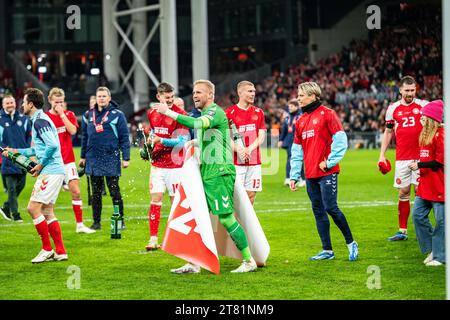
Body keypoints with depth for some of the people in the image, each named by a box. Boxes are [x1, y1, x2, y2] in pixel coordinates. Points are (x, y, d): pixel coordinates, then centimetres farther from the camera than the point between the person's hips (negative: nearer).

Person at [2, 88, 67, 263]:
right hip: (52, 171, 10)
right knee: (47, 212, 11)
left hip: (50, 171, -10)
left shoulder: (40, 121, -13)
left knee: (33, 208, -9)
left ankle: (47, 249, -5)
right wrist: (17, 151, 28)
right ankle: (60, 252, 10)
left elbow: (52, 145, -23)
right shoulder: (39, 120, 19)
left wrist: (40, 165, -15)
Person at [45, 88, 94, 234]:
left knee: (76, 192, -3)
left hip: (68, 160, 2)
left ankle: (80, 225, 6)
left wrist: (62, 114, -12)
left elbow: (73, 130, -13)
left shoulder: (69, 115, 6)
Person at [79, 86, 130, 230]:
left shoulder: (117, 114, -3)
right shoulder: (88, 115, 10)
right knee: (96, 192, 9)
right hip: (93, 159, 4)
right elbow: (85, 137, 17)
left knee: (114, 191, -1)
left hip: (111, 158, -4)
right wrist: (83, 156, 16)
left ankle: (120, 220, 7)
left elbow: (124, 137, -4)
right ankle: (96, 221, 15)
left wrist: (126, 158, -8)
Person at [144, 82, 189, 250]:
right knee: (155, 200, -2)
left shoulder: (179, 114, -11)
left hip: (174, 165, -4)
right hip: (157, 164, 4)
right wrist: (149, 143, 9)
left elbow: (182, 141, -15)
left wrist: (161, 140, -23)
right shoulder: (151, 113, 7)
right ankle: (153, 239, -1)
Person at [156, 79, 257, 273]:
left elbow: (197, 124, -31)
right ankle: (193, 263, 8)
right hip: (206, 173, 10)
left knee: (226, 218, -8)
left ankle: (249, 261, 1)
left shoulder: (216, 112, -11)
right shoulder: (205, 114, 19)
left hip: (219, 173, -10)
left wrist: (169, 112, -32)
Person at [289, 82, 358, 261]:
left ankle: (350, 243, 4)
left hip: (327, 172, -7)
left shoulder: (327, 114, -5)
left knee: (331, 207, -11)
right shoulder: (301, 121, 16)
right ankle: (327, 251, 11)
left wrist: (330, 162, -14)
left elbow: (340, 140, -11)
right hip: (311, 175, 7)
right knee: (318, 212, 7)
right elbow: (297, 150, 18)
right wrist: (294, 175, 13)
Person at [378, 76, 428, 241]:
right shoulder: (393, 109, 8)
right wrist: (382, 155, 9)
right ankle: (402, 231, 7)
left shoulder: (423, 105, 2)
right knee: (403, 193, 3)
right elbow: (388, 132, 15)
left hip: (420, 156, -2)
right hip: (402, 158, 2)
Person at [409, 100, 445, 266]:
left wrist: (419, 165, -13)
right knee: (418, 214, 7)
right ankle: (432, 249, 17)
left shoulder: (440, 134, -13)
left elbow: (440, 161, -17)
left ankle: (440, 256, 5)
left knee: (441, 220, -1)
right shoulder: (425, 134, 15)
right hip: (425, 184, 9)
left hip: (439, 185, -9)